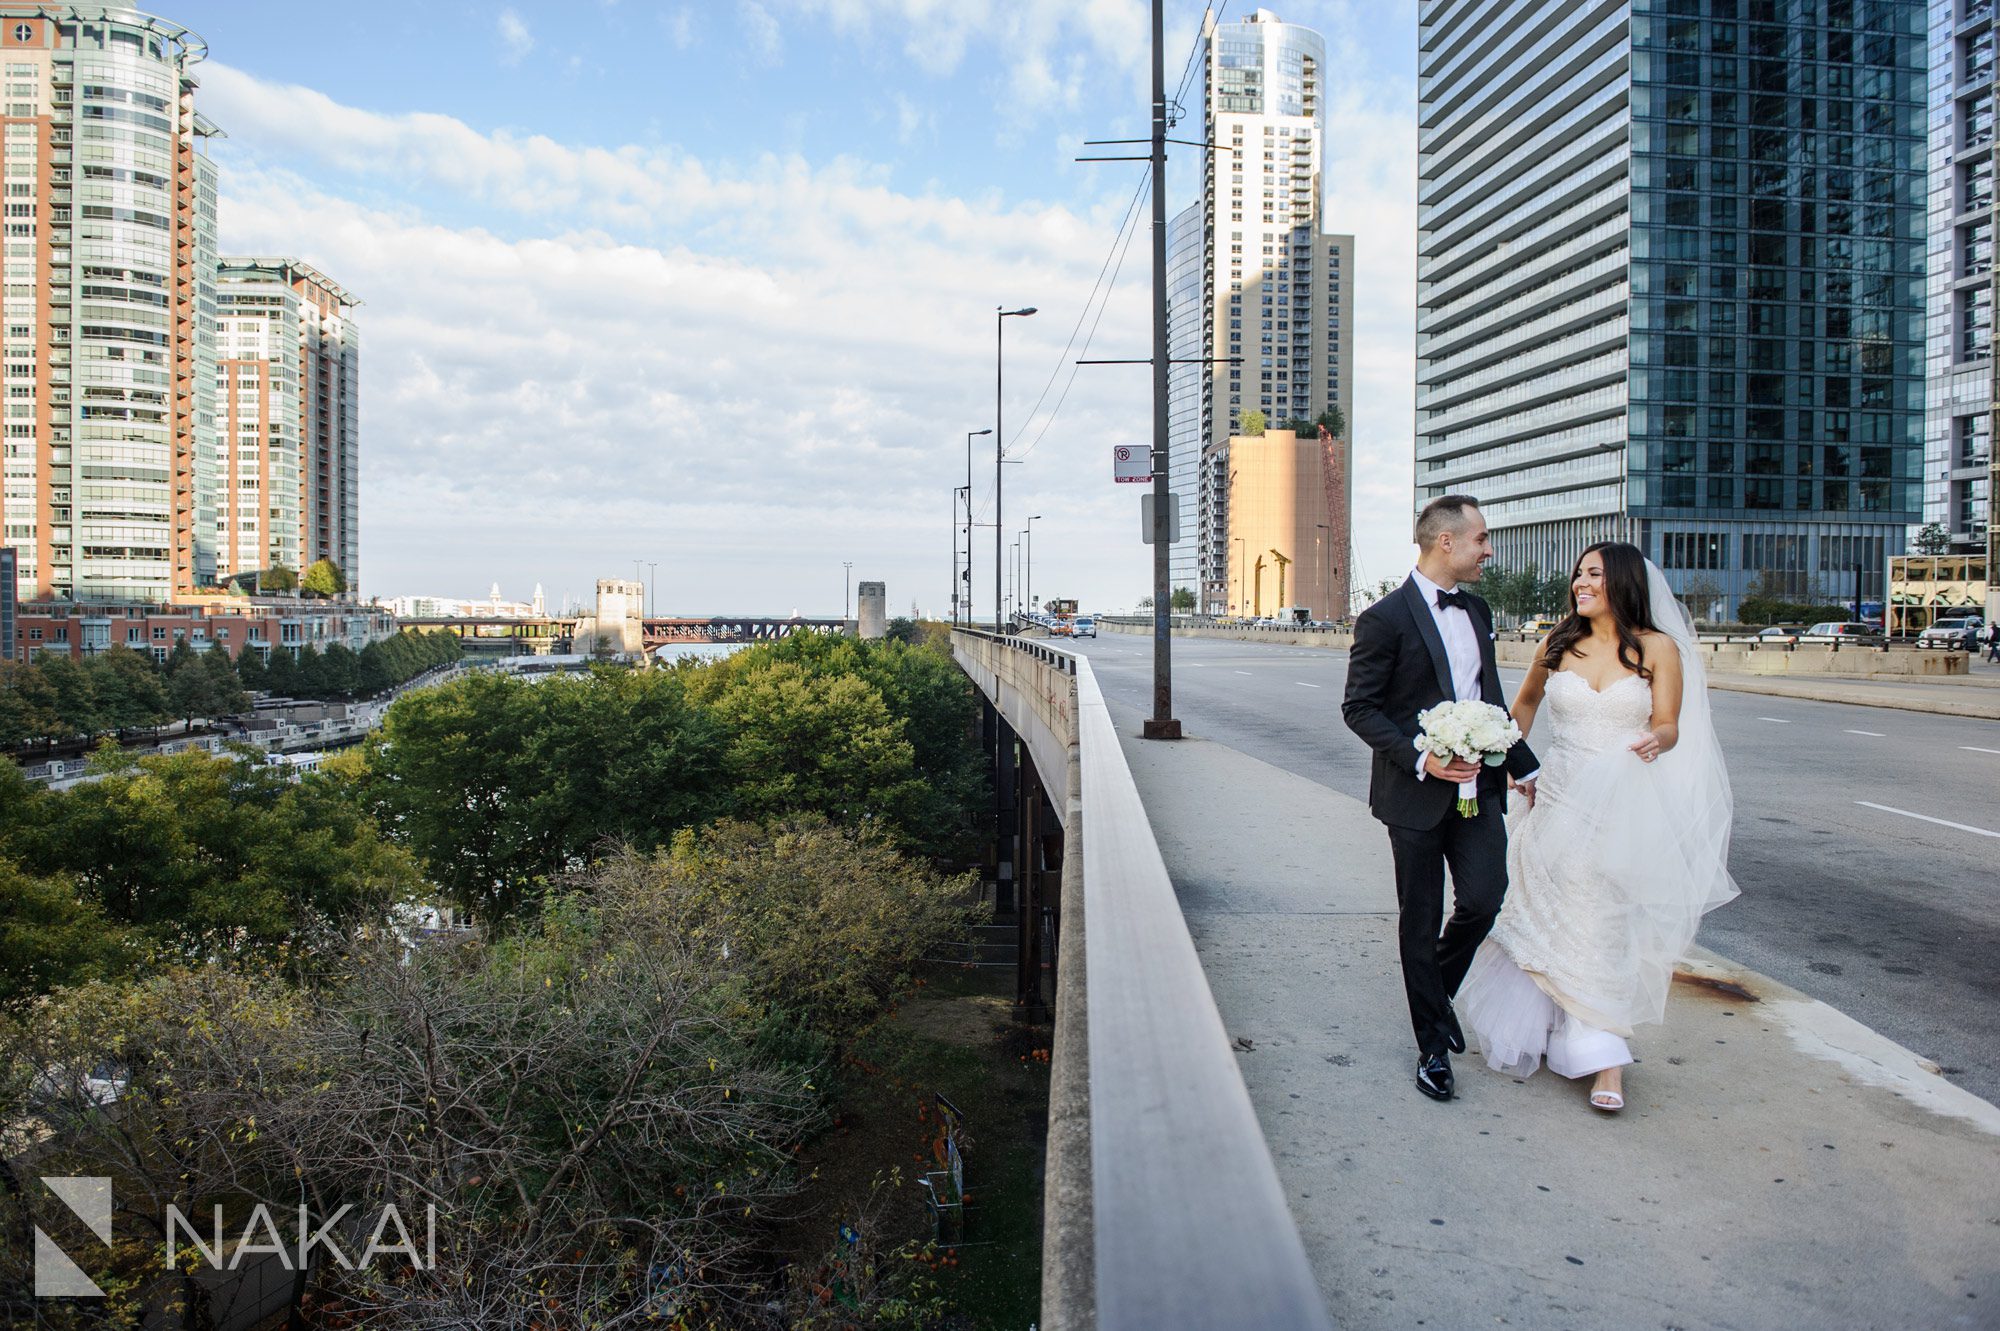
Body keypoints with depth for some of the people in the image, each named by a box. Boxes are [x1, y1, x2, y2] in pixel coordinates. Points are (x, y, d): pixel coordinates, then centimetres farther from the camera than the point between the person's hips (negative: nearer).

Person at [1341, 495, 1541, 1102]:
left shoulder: (1477, 611, 11)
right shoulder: (1386, 618, -11)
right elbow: (1358, 707, -11)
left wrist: (1525, 767, 20)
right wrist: (1420, 757, -20)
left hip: (1478, 786, 5)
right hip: (1417, 792, -5)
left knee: (1484, 898, -6)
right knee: (1421, 919, 5)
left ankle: (1438, 988, 26)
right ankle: (1433, 1045, 21)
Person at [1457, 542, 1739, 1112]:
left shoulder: (1658, 648, -1)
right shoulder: (1558, 643, 6)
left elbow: (1669, 726, -2)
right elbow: (1524, 704, 21)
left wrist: (1657, 739, -24)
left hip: (1624, 808, -2)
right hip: (1560, 802, 2)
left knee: (1607, 927, 0)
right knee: (1555, 920, 5)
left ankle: (1604, 1060, 12)